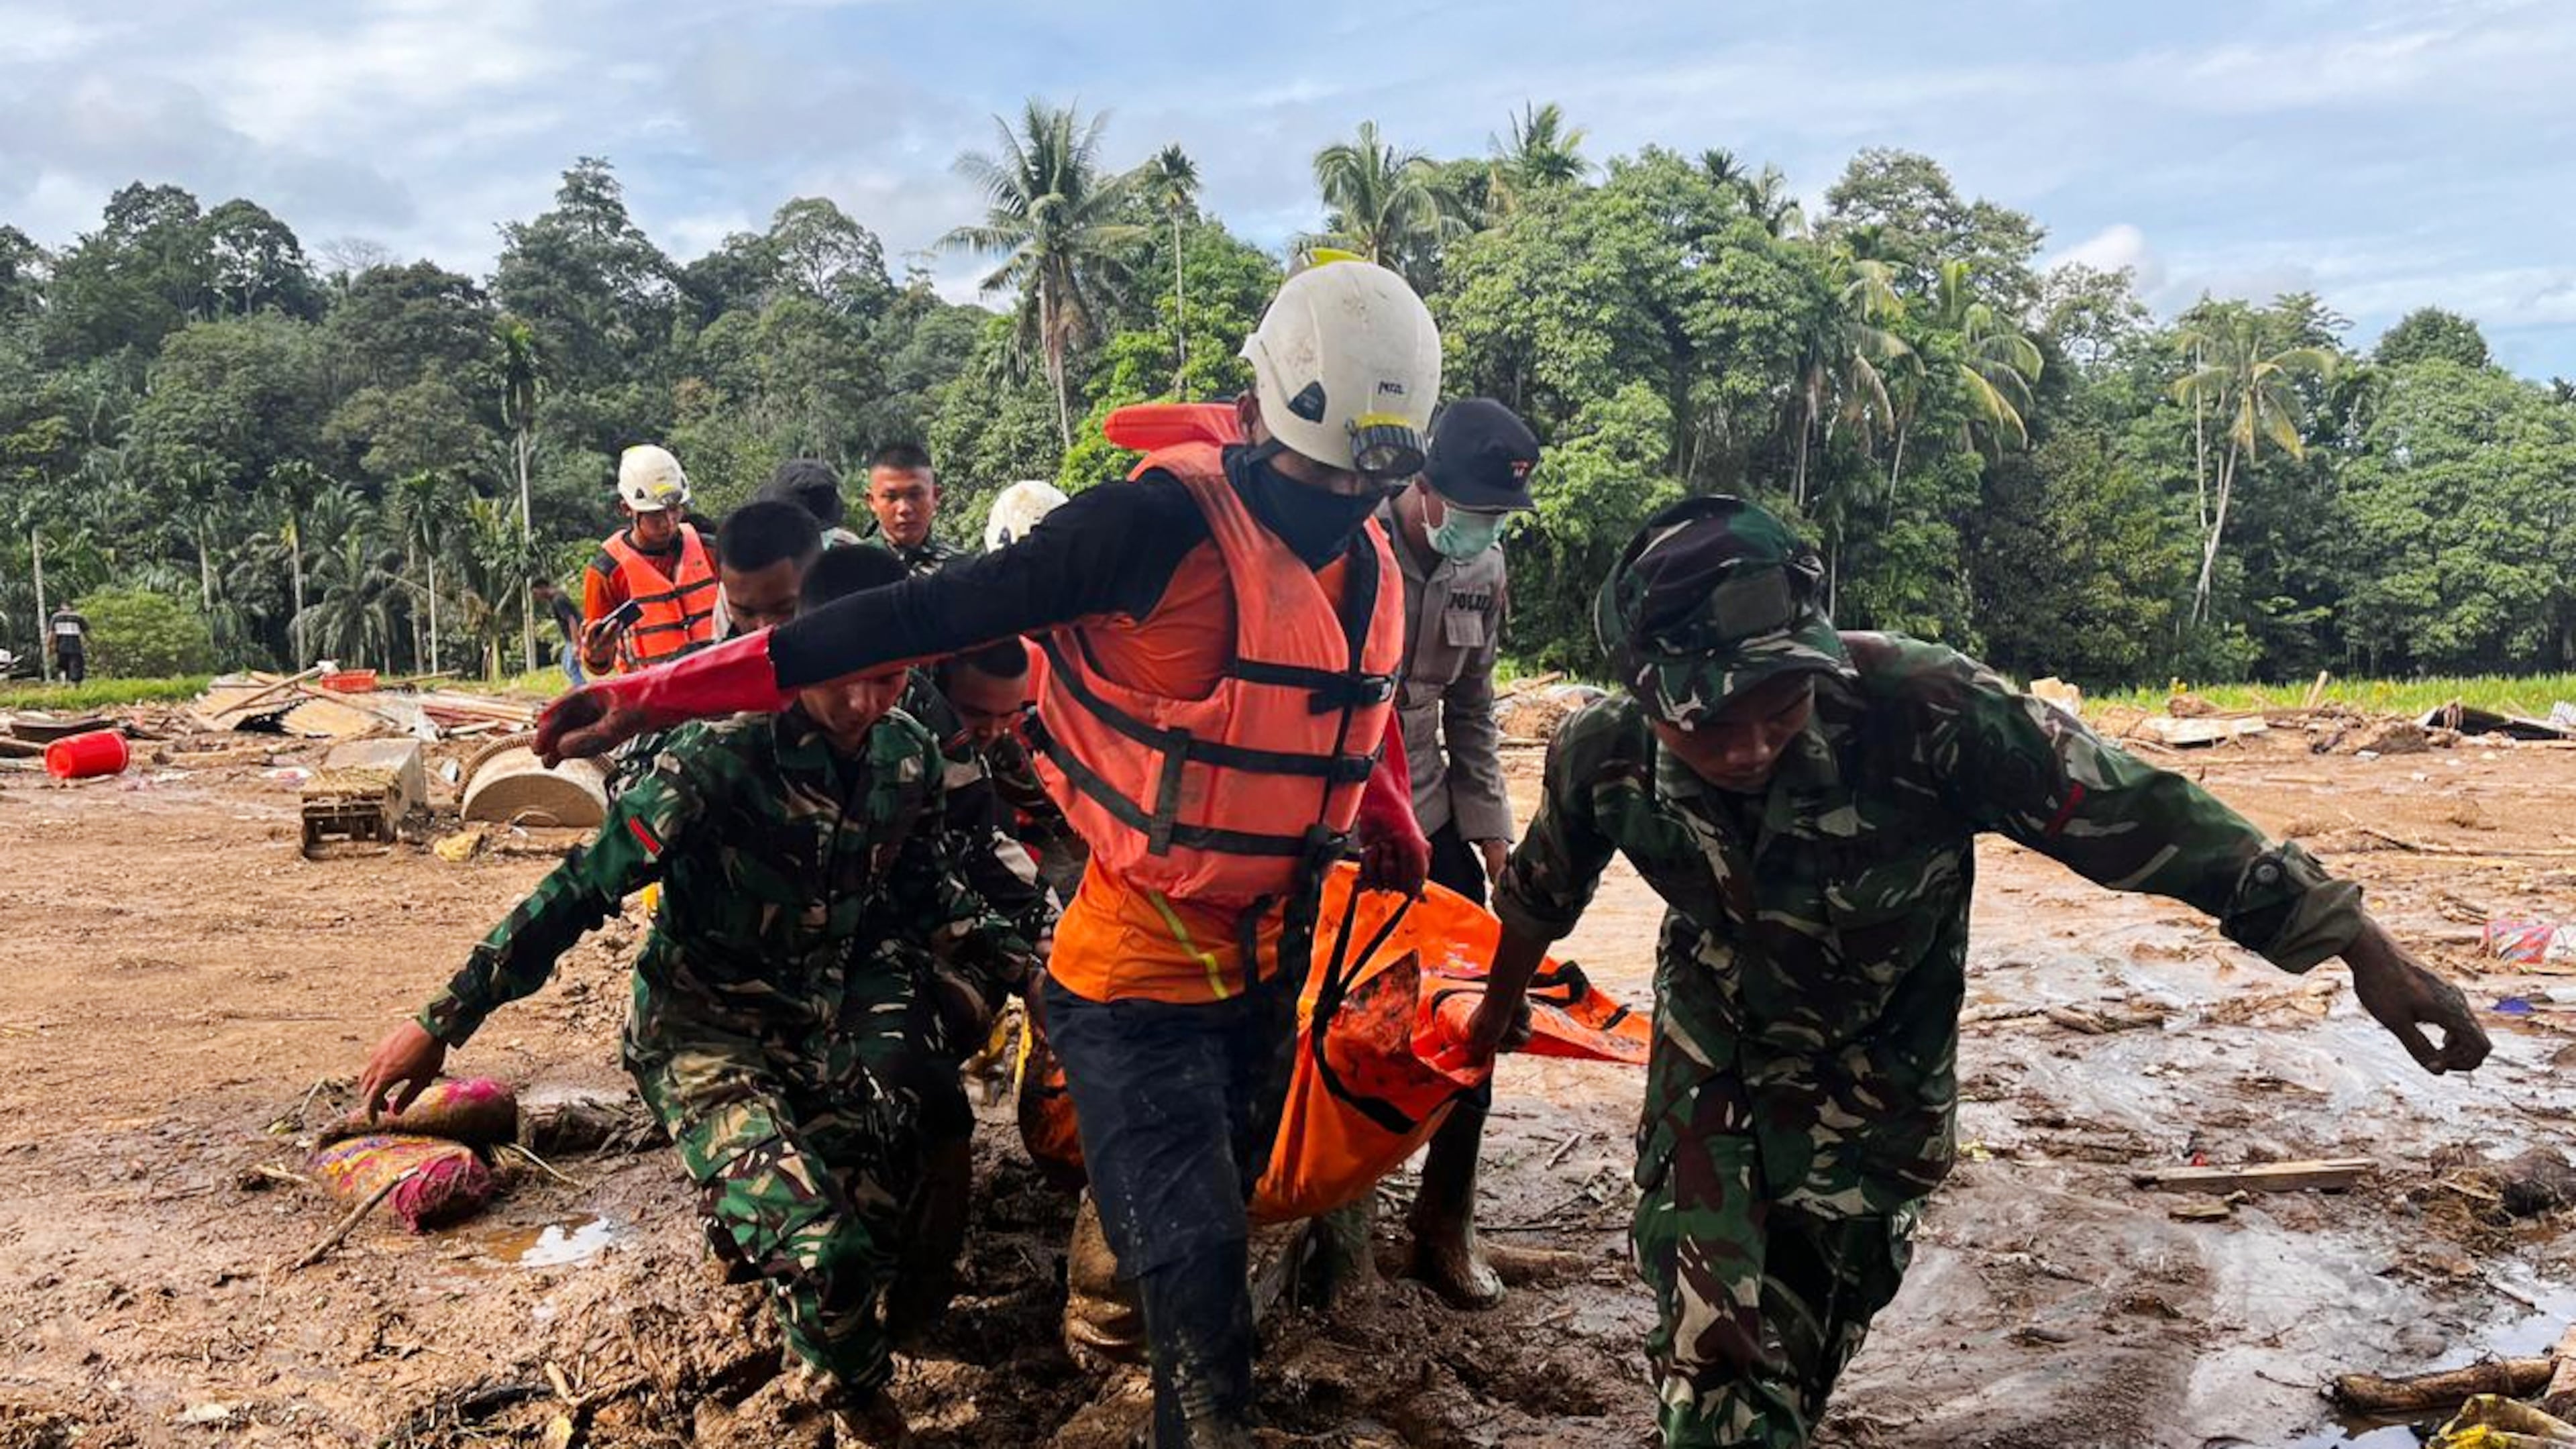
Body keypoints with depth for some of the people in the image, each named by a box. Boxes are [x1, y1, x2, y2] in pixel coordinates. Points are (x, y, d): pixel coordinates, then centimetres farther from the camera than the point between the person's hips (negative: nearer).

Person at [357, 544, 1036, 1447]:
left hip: (828, 1020, 6)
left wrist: (1026, 972, 4)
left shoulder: (910, 755, -6)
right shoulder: (720, 758, -24)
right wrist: (443, 1022, -16)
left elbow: (927, 894, 11)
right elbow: (584, 889, -18)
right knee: (825, 1248, -23)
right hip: (704, 1030, -5)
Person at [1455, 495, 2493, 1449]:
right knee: (1708, 1332, -4)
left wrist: (2363, 948, -22)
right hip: (1709, 1055, 1)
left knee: (1810, 1323, 11)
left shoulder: (1921, 709, -35)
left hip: (1876, 1072, -1)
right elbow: (1542, 890, -1)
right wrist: (1499, 1009, 17)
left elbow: (2142, 817, -27)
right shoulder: (1601, 754, -23)